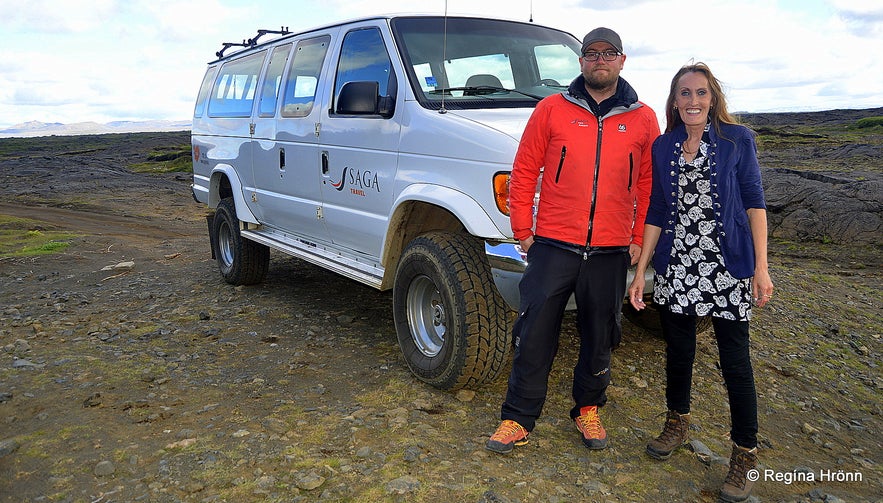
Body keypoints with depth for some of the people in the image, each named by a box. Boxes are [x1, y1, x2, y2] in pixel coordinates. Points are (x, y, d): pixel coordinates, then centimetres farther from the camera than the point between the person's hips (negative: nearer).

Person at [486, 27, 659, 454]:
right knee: (534, 338, 2)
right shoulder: (552, 109, 2)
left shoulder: (642, 119, 7)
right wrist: (523, 230, 0)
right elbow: (523, 172, 3)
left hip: (610, 253, 2)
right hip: (552, 246, -2)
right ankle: (518, 419, 16)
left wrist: (639, 239, 5)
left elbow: (649, 185, 9)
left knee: (599, 339, 14)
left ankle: (588, 409, 34)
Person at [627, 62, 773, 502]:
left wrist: (761, 266, -7)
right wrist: (640, 271, 4)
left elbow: (754, 202, 0)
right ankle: (677, 423, 37)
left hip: (728, 267, -3)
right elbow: (657, 212, 8)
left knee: (735, 361, 0)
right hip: (675, 266, 3)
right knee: (678, 350, 13)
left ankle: (745, 453, 17)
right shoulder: (663, 147, 7)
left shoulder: (737, 139, 0)